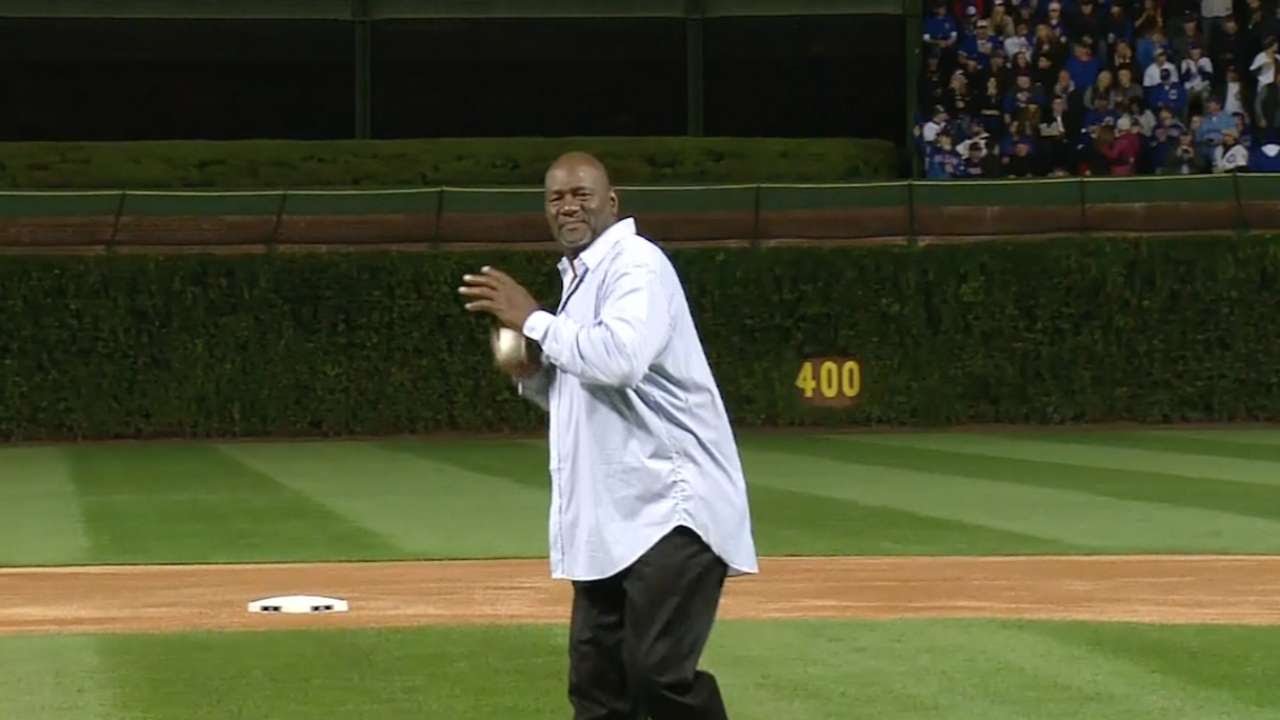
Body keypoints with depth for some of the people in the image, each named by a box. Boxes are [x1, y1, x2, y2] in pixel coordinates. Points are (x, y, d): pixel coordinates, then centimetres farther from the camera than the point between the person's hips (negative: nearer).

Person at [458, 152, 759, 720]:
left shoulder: (637, 264, -10)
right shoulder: (579, 279, 19)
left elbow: (620, 359, -28)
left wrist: (532, 320, -17)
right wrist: (530, 371, 6)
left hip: (670, 506, -10)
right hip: (609, 516, 10)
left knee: (659, 671, -17)